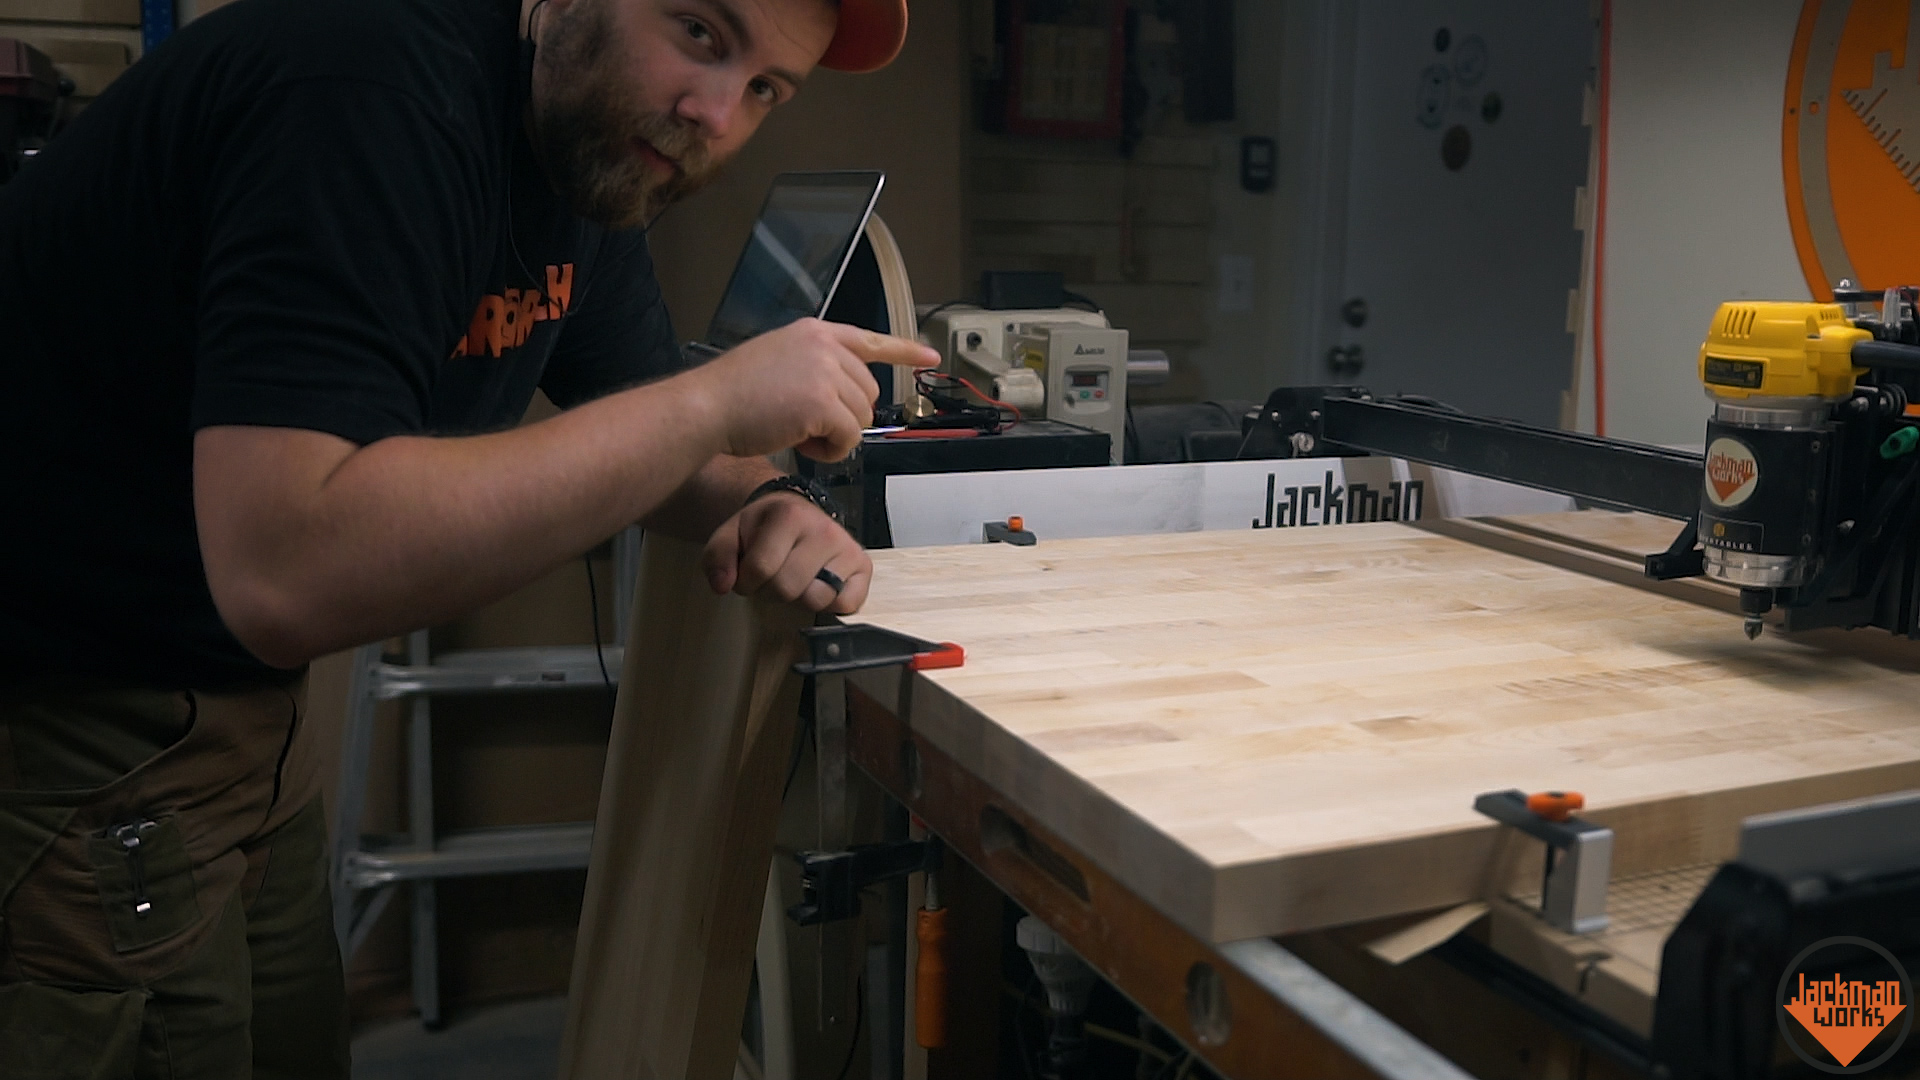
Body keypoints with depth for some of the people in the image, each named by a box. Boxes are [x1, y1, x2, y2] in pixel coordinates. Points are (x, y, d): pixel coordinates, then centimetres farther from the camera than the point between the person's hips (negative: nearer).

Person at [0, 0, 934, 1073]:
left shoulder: (595, 139, 0)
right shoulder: (378, 89, -28)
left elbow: (640, 437, 11)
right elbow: (283, 574, -38)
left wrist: (765, 504, -13)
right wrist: (715, 401, -34)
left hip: (237, 700, 8)